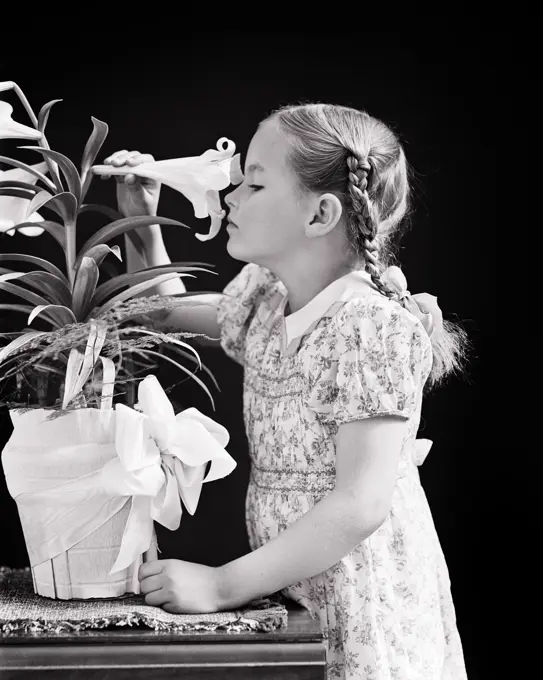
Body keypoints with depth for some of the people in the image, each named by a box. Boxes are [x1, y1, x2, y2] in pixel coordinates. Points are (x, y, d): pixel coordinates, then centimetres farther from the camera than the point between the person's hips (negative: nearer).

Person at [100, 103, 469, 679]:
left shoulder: (375, 327, -21)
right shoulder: (262, 295, 5)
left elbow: (361, 507, -25)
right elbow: (169, 312, 26)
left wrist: (223, 586, -22)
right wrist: (141, 223, 9)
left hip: (365, 617, -7)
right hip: (288, 598, 7)